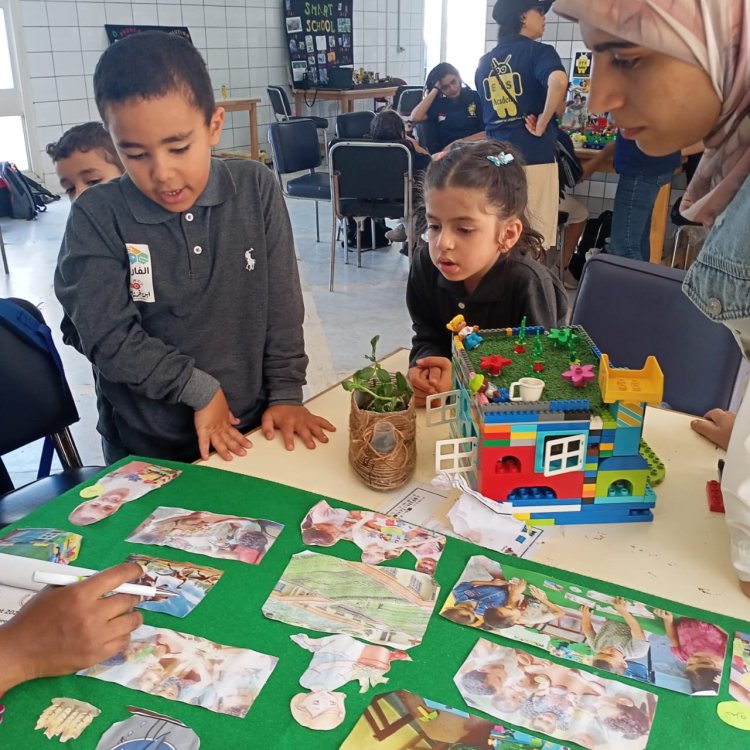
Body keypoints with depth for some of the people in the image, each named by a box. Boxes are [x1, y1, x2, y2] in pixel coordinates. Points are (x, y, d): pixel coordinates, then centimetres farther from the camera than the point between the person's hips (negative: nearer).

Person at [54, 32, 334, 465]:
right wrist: (201, 389, -15)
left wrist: (286, 393, -5)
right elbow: (107, 336, -15)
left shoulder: (257, 190, -9)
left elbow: (282, 305, -4)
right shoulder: (97, 218, -14)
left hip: (254, 429, 2)